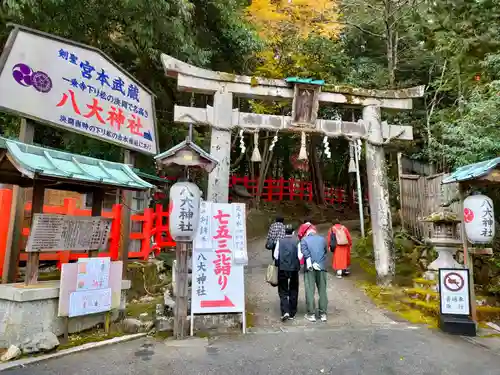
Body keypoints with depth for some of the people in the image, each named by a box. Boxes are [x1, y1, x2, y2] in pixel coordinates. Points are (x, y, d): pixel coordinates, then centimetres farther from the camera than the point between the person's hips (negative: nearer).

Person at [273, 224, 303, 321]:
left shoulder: (280, 241, -2)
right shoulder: (297, 242, -4)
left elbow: (276, 255, -4)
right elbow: (300, 256, -8)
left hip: (282, 268, 0)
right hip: (294, 268, 0)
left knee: (283, 291, 8)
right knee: (293, 291, 14)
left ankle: (285, 312, -8)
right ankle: (292, 313, 20)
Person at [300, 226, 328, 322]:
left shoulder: (304, 239, 4)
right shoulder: (322, 239, 14)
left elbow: (305, 251, -9)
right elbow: (325, 251, 13)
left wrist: (310, 263, -13)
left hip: (310, 268, -2)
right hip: (322, 267, 3)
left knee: (310, 291, 2)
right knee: (322, 290, 9)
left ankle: (311, 314, 5)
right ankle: (323, 313, 13)